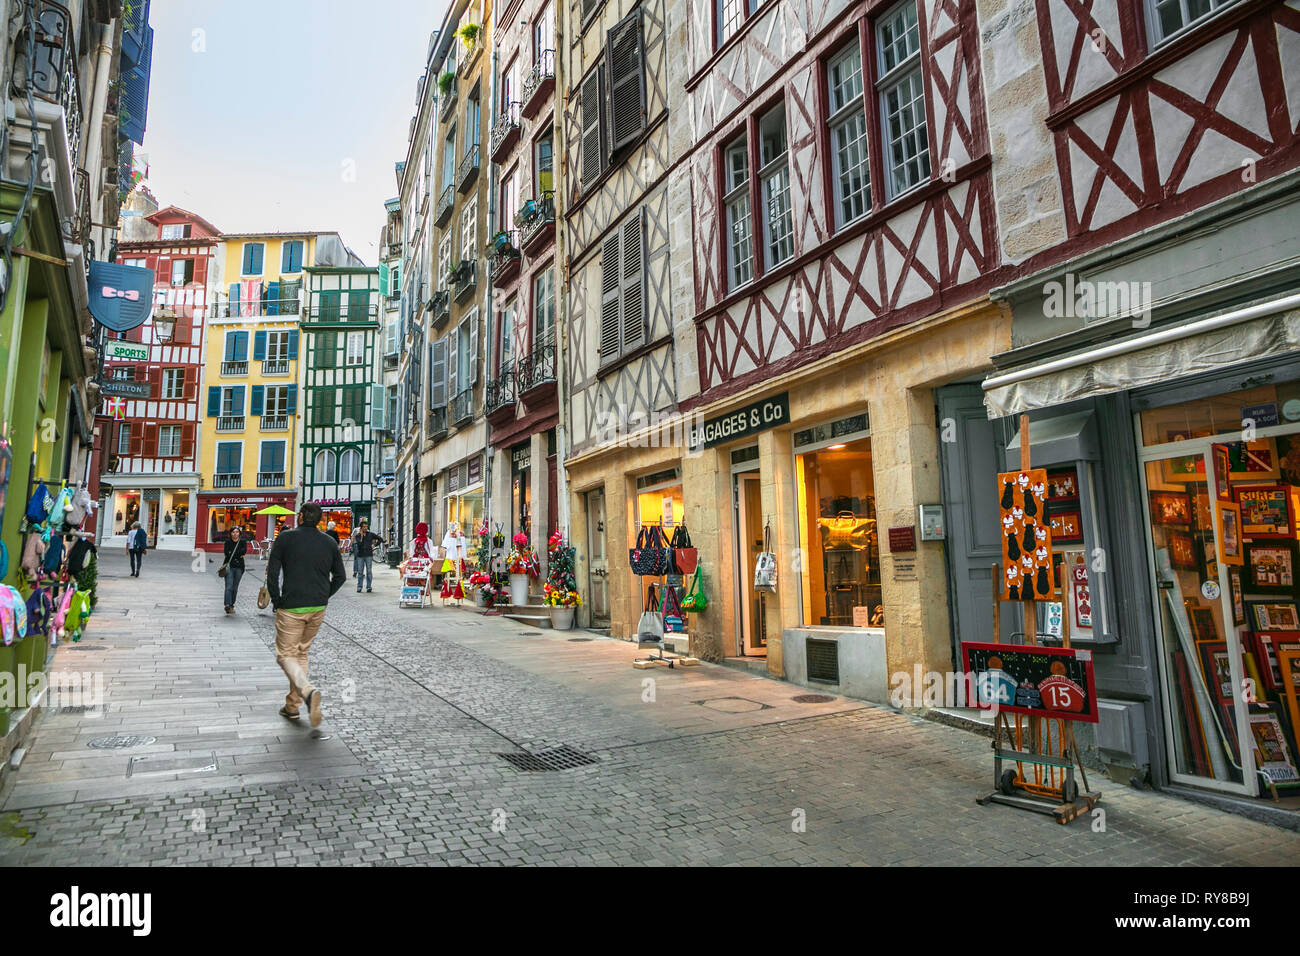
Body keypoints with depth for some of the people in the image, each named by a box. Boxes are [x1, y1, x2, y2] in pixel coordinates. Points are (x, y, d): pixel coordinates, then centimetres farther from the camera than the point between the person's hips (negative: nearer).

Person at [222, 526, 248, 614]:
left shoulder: (243, 542, 5)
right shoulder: (228, 541, 3)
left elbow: (244, 551, -12)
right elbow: (227, 553, -10)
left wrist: (232, 553, -9)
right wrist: (238, 555, -13)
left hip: (239, 567, 2)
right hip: (229, 566, -2)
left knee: (235, 587, 7)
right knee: (229, 587, -13)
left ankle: (231, 605, 16)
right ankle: (227, 605, -22)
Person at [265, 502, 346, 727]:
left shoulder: (286, 538, -5)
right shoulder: (329, 542, 6)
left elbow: (272, 573, -8)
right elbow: (340, 576, 8)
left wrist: (276, 601, 2)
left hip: (292, 607, -4)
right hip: (318, 608, 5)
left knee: (286, 655, 3)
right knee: (302, 653, 18)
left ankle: (308, 690, -23)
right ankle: (292, 706, 21)